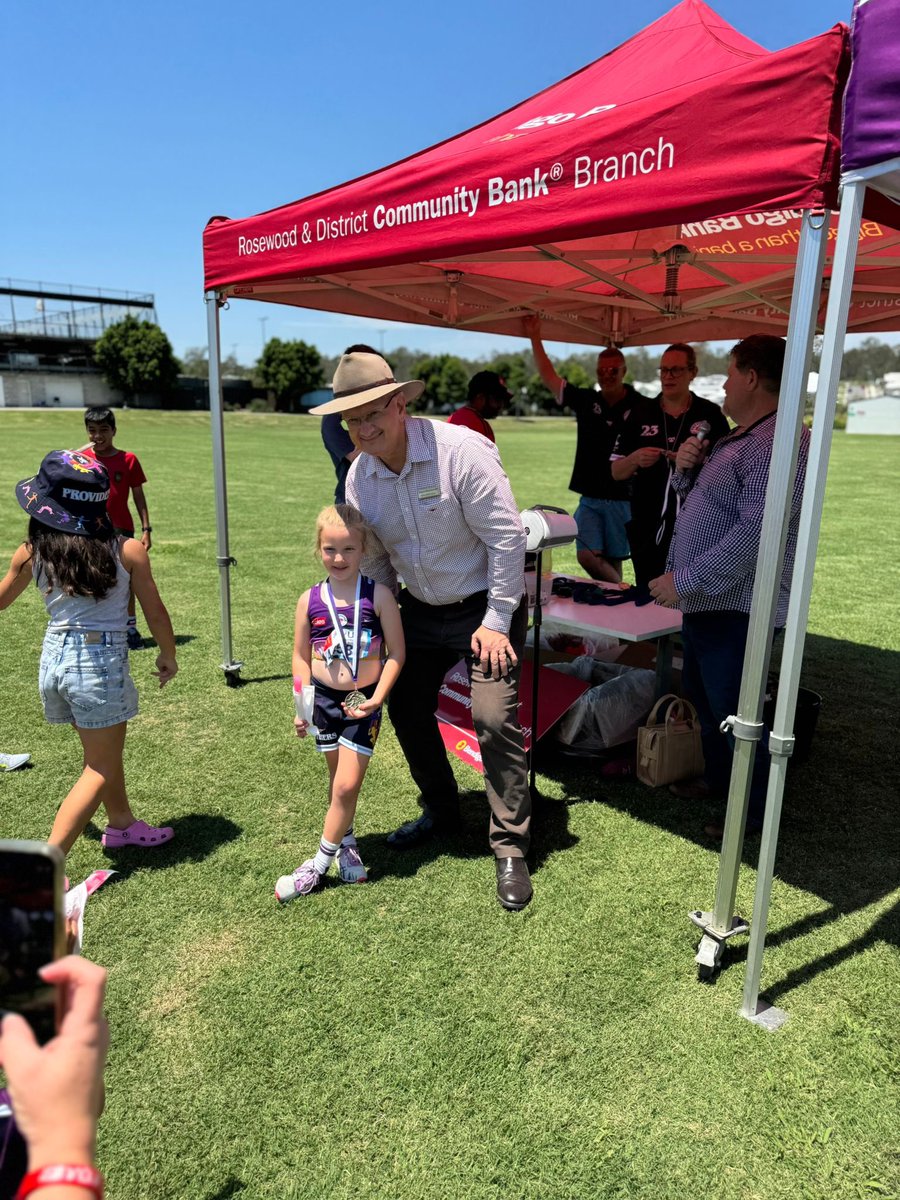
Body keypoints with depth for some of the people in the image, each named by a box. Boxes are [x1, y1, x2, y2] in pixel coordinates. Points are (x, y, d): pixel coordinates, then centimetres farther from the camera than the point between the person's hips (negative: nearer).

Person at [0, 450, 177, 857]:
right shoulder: (128, 550, -12)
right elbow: (155, 613, -3)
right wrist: (168, 656, 13)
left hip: (54, 655, 5)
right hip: (102, 660, -5)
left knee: (103, 754, 26)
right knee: (99, 770, 9)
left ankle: (121, 824, 46)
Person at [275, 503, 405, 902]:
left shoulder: (378, 595, -10)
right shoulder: (310, 600, -3)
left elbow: (396, 653, -7)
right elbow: (301, 656, 5)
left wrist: (377, 698, -14)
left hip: (364, 702, -2)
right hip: (325, 699, 3)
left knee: (347, 784, -5)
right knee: (338, 781, 16)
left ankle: (319, 864, 12)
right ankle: (346, 844, 38)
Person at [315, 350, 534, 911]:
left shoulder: (461, 450, -24)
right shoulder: (360, 475, -5)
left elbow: (508, 538, -21)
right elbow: (372, 560, 6)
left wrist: (496, 621, -20)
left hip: (485, 604, -6)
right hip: (421, 608, 6)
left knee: (495, 719, -14)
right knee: (407, 709, 11)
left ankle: (511, 849, 5)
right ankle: (442, 811, 36)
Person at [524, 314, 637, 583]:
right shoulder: (586, 401, 4)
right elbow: (549, 377, 5)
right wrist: (535, 337, 2)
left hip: (623, 499, -3)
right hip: (590, 498, 3)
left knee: (613, 560, 6)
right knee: (587, 556, -4)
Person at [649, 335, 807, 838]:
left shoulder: (778, 442, -20)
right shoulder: (736, 438, 15)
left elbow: (755, 532, -29)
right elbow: (697, 500, 22)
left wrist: (684, 580, -27)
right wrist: (685, 469, 1)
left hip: (735, 606, -11)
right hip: (705, 599, 11)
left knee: (733, 711, 1)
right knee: (702, 696, 23)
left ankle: (754, 812, 20)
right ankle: (719, 777, 43)